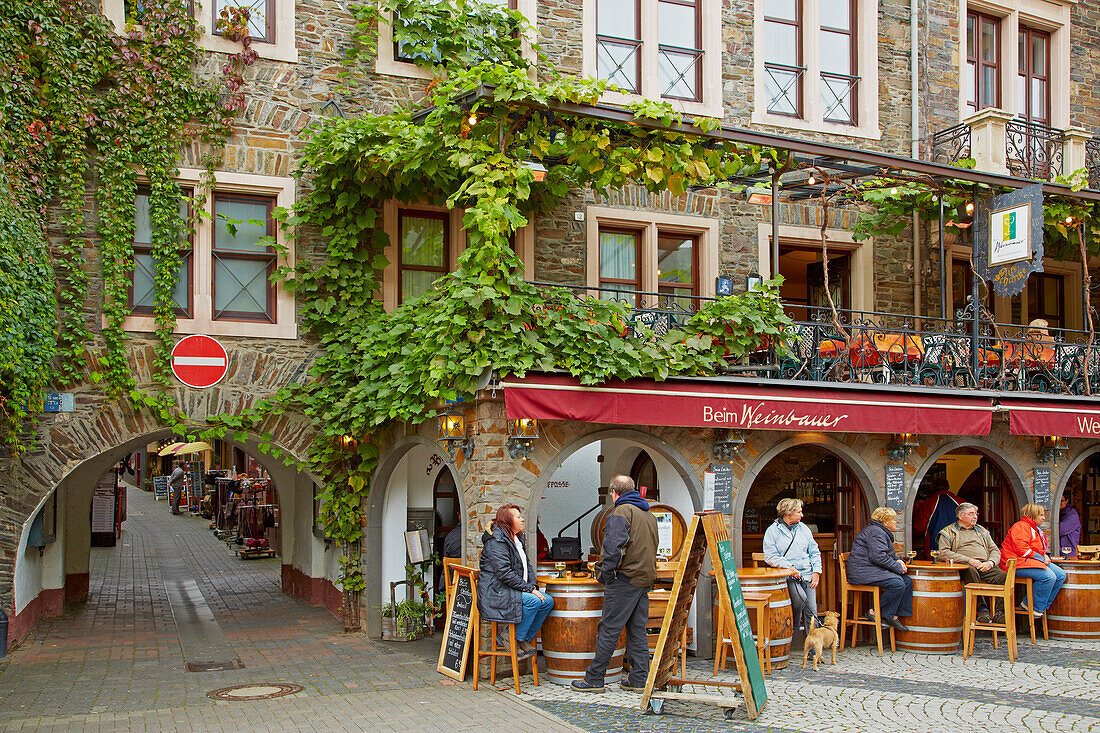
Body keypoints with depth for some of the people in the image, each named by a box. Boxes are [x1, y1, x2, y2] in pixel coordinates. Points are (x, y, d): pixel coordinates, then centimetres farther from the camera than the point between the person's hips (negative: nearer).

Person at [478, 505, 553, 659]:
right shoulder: (496, 541, -15)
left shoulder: (518, 538, 16)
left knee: (548, 601, -5)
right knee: (533, 601, -28)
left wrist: (533, 586, 2)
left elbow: (526, 565, 20)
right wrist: (529, 588, -22)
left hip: (515, 589, 10)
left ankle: (525, 639, 3)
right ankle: (515, 638, -13)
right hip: (496, 593, -10)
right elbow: (504, 572, -23)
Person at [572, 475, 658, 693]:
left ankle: (594, 679, 0)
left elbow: (614, 546, -22)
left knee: (608, 630, -4)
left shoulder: (621, 512, -10)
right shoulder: (649, 515, 18)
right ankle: (639, 679, 12)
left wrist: (605, 572, -12)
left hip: (626, 578, -8)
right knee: (637, 630, 11)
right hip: (646, 578, 8)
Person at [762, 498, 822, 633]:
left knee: (812, 609, -11)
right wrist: (790, 567, -17)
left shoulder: (803, 528, 17)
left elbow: (815, 552, 19)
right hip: (786, 575, -4)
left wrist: (816, 572, 4)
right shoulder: (772, 531, 1)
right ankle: (793, 631, -7)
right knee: (800, 597, -28)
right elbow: (770, 557, -7)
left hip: (807, 574, 5)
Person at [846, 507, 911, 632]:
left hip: (874, 570, 11)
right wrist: (898, 567, -15)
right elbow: (878, 557, -24)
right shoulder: (875, 532, -14)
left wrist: (897, 561, 8)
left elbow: (886, 554, 30)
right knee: (898, 584, -25)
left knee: (907, 581, 1)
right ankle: (874, 613, -15)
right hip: (863, 572, -11)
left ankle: (894, 616, -2)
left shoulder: (881, 532, 22)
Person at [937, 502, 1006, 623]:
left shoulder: (983, 531, 28)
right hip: (965, 566, -4)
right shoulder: (948, 532, 12)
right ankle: (982, 609, -38)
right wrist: (969, 560, -13)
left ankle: (999, 613, -29)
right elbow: (944, 553, -4)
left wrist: (990, 562, -4)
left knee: (1003, 576, -26)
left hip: (985, 566, 4)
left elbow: (995, 550, 21)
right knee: (971, 571, -40)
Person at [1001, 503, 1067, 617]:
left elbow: (1039, 549, 34)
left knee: (1061, 575, -2)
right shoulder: (1021, 527, -11)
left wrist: (1045, 556, 10)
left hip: (1034, 561, 11)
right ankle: (1035, 607, -12)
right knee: (1049, 576, -28)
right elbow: (1021, 549, -22)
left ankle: (1043, 606, 2)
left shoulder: (1037, 529, 25)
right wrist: (1041, 558, -17)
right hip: (1018, 562, -11)